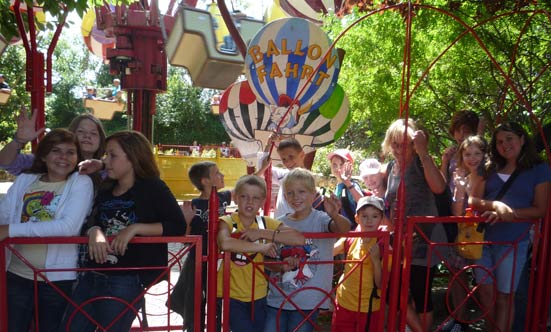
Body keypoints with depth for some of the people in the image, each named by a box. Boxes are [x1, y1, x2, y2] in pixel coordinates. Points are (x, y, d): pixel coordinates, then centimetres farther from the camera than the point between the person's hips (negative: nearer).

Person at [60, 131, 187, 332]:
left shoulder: (153, 188, -6)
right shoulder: (106, 190, 12)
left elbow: (178, 226, -14)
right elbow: (91, 222, 11)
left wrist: (135, 228, -21)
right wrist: (94, 231, -12)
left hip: (127, 281, -6)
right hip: (91, 275, 6)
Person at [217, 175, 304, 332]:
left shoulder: (267, 223, -3)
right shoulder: (227, 221, -11)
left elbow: (299, 239, -17)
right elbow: (225, 244, -35)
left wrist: (263, 233, -22)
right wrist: (261, 247, -28)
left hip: (258, 296, 4)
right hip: (231, 295, -4)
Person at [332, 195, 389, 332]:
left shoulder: (383, 247, -14)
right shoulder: (350, 239, -5)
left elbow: (381, 284, -14)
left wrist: (376, 259, -27)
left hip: (369, 309, -3)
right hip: (343, 304, 3)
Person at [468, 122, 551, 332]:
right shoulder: (492, 169, 10)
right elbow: (474, 199, 3)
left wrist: (508, 214, -19)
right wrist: (494, 206, -17)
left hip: (512, 242, -3)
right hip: (484, 238, 4)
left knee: (504, 295, 7)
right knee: (485, 292, 10)